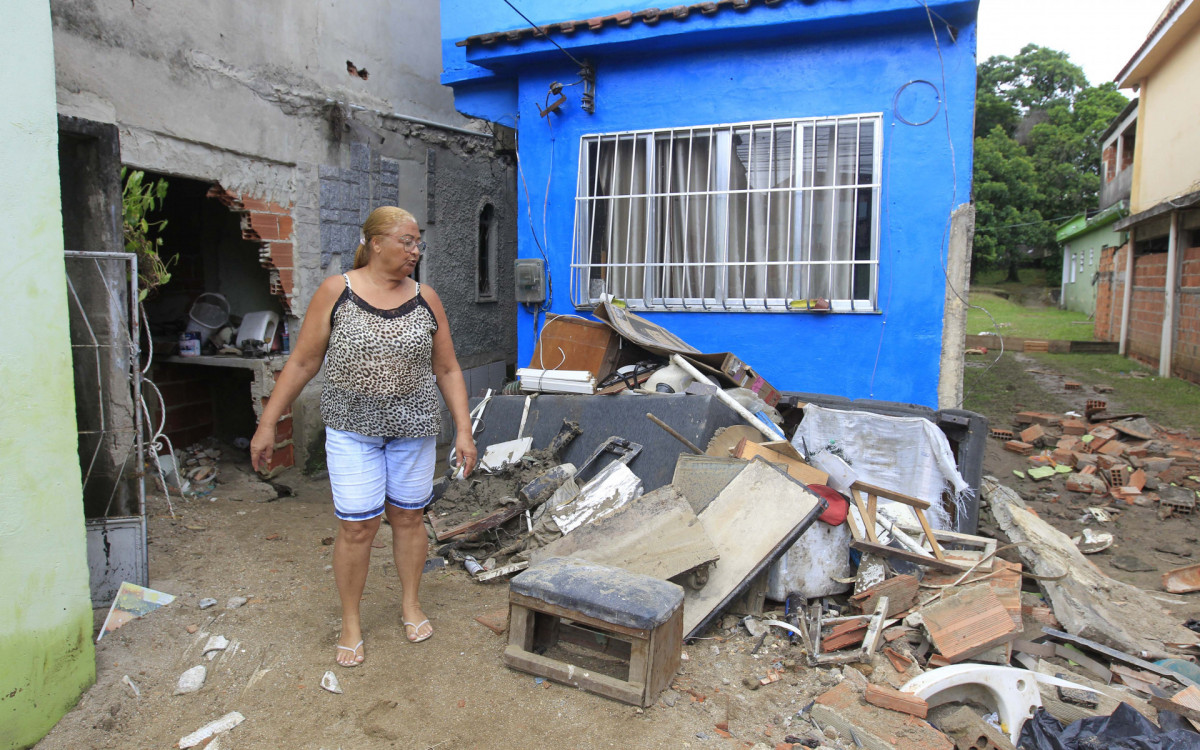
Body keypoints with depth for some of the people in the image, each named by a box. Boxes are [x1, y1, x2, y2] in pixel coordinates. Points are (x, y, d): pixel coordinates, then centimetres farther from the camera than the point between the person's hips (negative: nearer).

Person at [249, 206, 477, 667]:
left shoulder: (426, 300, 1)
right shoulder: (335, 292, -5)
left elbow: (447, 370, 4)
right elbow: (302, 362, -2)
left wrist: (463, 431, -1)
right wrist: (267, 424, -1)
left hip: (413, 426, 2)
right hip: (352, 427, -2)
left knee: (408, 516, 11)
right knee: (357, 525, 1)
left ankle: (411, 603, 33)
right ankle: (350, 620, 22)